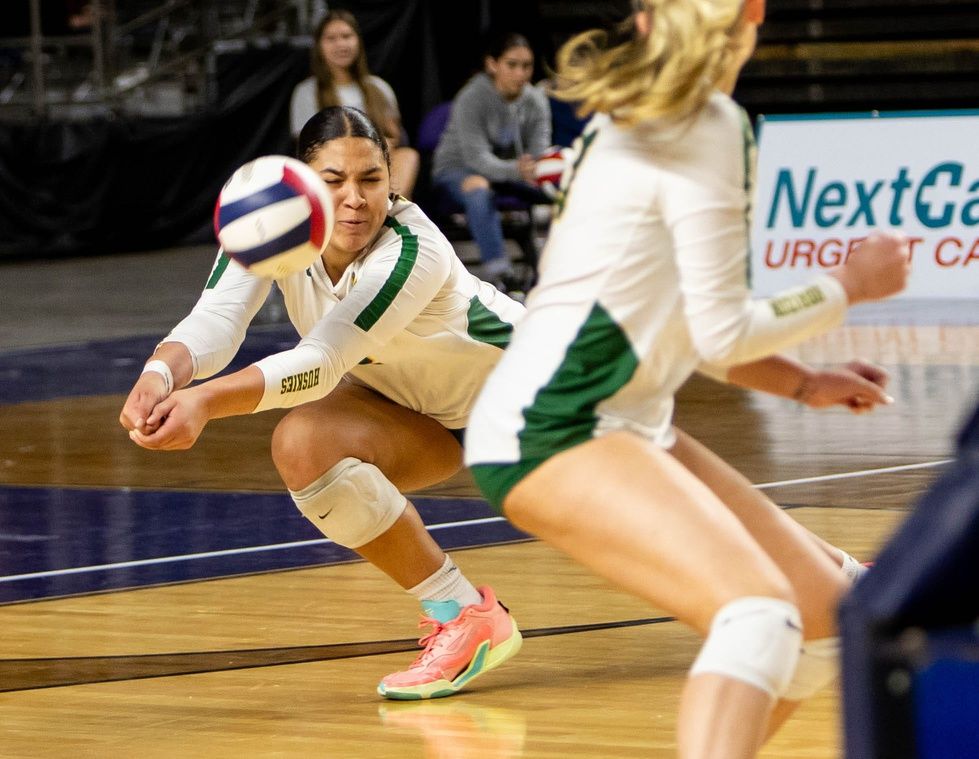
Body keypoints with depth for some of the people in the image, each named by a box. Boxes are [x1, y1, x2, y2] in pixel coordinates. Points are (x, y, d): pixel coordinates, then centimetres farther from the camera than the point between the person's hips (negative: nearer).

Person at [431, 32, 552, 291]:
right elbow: (477, 156, -29)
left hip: (510, 169, 5)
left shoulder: (535, 100, -6)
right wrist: (517, 170, -48)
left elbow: (539, 153, -11)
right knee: (479, 188, -41)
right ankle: (497, 271, -48)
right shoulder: (471, 99, -21)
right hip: (458, 169, -5)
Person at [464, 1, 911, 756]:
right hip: (550, 433, -10)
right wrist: (852, 285, 3)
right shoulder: (708, 121, -11)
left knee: (827, 611, 7)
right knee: (760, 609, -29)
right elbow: (722, 331, -11)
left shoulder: (633, 118, 16)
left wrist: (800, 382, 21)